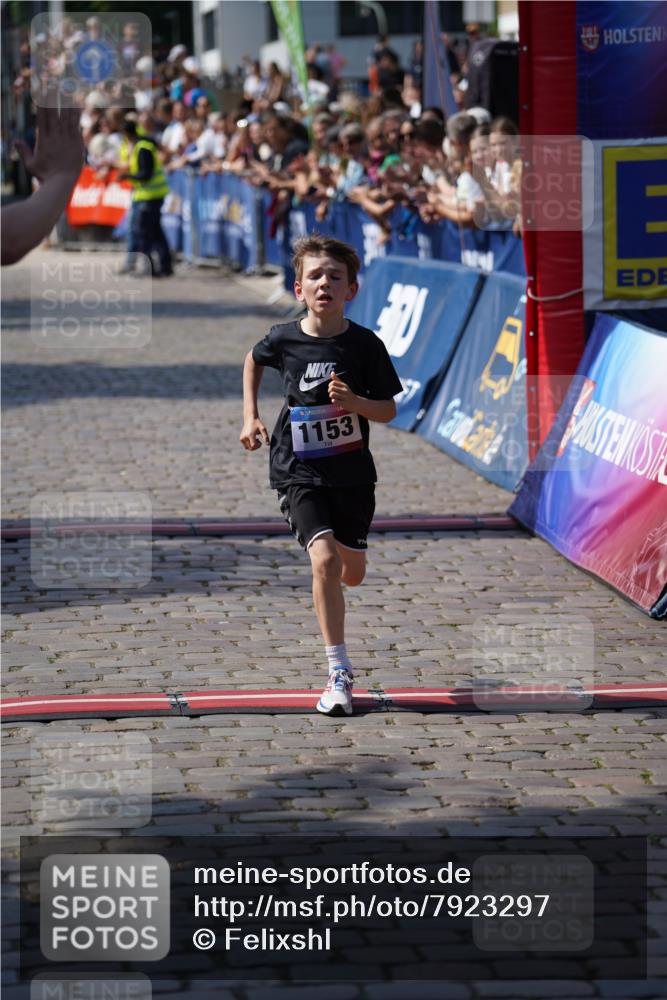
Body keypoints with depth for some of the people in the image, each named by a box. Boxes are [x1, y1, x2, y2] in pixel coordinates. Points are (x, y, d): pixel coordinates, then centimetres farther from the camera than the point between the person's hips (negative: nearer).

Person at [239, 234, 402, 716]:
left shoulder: (365, 344, -10)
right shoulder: (284, 339, -8)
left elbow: (389, 410, -3)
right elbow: (253, 362, 17)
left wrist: (355, 401, -22)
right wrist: (251, 417, 9)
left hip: (353, 472, 2)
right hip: (299, 472, -2)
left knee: (352, 572, 10)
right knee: (325, 558, -21)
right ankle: (339, 674, -16)